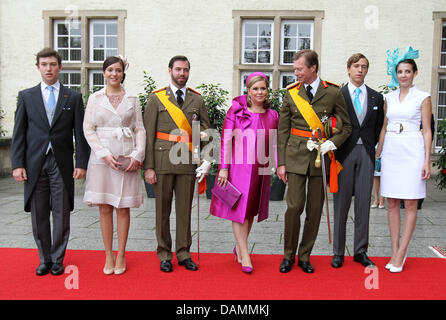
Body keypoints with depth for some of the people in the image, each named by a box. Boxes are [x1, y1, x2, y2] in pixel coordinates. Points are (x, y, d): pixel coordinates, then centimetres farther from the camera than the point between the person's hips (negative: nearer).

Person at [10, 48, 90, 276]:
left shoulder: (73, 97, 6)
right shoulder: (26, 96, 8)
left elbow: (79, 134, 3)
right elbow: (18, 133, 5)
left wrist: (81, 164, -4)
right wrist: (17, 164, -4)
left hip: (62, 164, -1)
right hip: (34, 164, 1)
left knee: (61, 214, 4)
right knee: (39, 215, 8)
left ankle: (57, 260, 18)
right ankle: (44, 259, 23)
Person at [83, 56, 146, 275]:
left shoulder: (132, 99, 8)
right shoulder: (95, 98, 7)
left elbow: (140, 129, 6)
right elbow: (88, 129, 2)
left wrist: (138, 154, -9)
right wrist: (105, 154, -10)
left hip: (128, 158, 0)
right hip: (101, 157, 0)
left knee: (123, 207, 3)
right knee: (104, 208, 2)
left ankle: (121, 256, 14)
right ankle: (108, 256, 14)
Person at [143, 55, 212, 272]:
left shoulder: (197, 100, 10)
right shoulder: (156, 98, 4)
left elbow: (206, 131, 9)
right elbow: (148, 134, 0)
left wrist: (207, 160, -5)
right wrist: (148, 166, -6)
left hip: (187, 162, 2)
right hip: (162, 160, -1)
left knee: (185, 209, 8)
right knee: (162, 210, 6)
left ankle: (184, 254, 21)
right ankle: (164, 255, 18)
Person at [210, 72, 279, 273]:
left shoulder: (272, 116, 7)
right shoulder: (236, 110, -2)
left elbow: (274, 145, 12)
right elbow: (226, 139, -4)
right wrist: (224, 168, -9)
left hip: (260, 169, 4)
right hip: (238, 166, -3)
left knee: (251, 209, 11)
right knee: (239, 208, -4)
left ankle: (239, 247, 29)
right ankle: (244, 254, 2)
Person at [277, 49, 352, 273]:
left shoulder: (333, 92, 2)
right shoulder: (291, 93, 6)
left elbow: (346, 126, 7)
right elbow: (282, 130, 7)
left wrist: (332, 143, -12)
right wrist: (281, 162, 2)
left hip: (321, 156, 0)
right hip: (296, 156, 0)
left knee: (315, 209, 5)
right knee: (294, 206, -6)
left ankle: (305, 256, 21)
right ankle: (288, 255, 13)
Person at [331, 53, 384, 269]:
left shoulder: (376, 98, 11)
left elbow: (378, 128, 14)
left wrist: (369, 147, 6)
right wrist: (334, 149, -5)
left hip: (366, 154, 3)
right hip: (344, 153, -2)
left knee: (364, 203, 5)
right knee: (341, 202, 3)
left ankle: (360, 251, 16)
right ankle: (338, 252, 12)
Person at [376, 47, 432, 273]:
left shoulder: (423, 98, 1)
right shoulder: (389, 98, 12)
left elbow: (427, 131, -1)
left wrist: (427, 161, -7)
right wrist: (377, 154, 11)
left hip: (412, 152, -4)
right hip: (391, 152, 4)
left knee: (410, 204, -1)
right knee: (392, 203, 5)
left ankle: (401, 253, 6)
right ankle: (395, 252, 14)